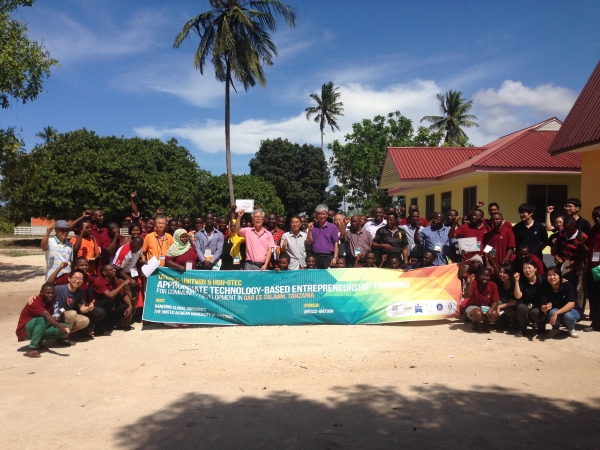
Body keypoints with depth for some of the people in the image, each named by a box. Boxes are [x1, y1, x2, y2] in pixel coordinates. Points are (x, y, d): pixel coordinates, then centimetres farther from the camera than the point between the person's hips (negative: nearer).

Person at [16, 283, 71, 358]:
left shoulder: (50, 301, -2)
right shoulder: (35, 303, -26)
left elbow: (51, 317, 0)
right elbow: (47, 315, -42)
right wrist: (59, 326, -55)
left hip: (40, 329, 7)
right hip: (25, 331, -7)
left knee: (65, 328, -9)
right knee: (42, 319, -37)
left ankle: (39, 341, 3)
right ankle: (31, 349, -29)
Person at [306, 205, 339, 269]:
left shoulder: (333, 227, 2)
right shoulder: (313, 227, 8)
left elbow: (335, 243, 2)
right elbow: (309, 243, 6)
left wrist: (335, 257, -6)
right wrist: (310, 230, -6)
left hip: (329, 257, -1)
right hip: (316, 257, 2)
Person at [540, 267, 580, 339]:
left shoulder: (567, 285, -22)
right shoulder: (545, 287, -17)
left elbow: (571, 304, -31)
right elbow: (543, 307, -22)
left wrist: (556, 313, -43)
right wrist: (546, 308, -47)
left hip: (571, 311, -1)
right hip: (555, 311, 1)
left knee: (568, 315, -35)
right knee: (552, 312, -33)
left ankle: (571, 329, 2)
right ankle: (555, 329, 1)